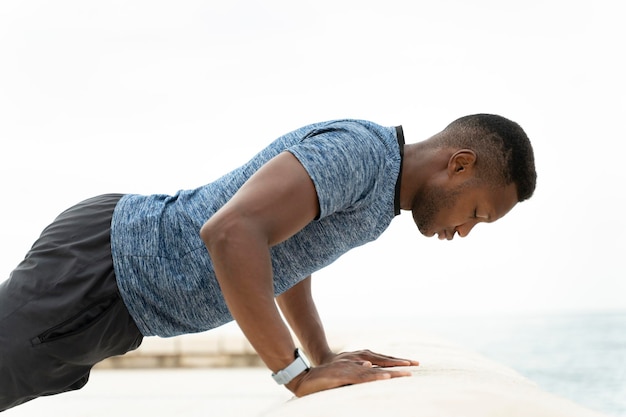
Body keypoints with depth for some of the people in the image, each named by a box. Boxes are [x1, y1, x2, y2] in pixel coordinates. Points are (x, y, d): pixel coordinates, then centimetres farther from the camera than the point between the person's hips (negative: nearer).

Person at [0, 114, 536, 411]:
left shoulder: (378, 192, 10)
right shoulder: (358, 148, -22)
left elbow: (285, 260, 26)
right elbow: (231, 232, -35)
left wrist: (325, 356, 16)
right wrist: (299, 373, -28)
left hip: (120, 289, 10)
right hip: (102, 268, -10)